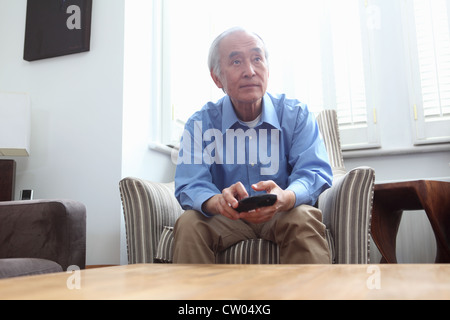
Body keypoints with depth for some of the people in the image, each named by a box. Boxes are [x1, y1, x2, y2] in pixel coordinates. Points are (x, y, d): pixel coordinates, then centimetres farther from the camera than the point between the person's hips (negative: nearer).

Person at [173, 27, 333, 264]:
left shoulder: (296, 115, -1)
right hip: (226, 219, 1)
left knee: (303, 218, -32)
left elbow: (315, 172, -12)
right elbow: (190, 185, -11)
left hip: (281, 216, 0)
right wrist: (218, 201, -37)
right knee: (188, 223, -27)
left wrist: (285, 198, -37)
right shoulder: (201, 124, -1)